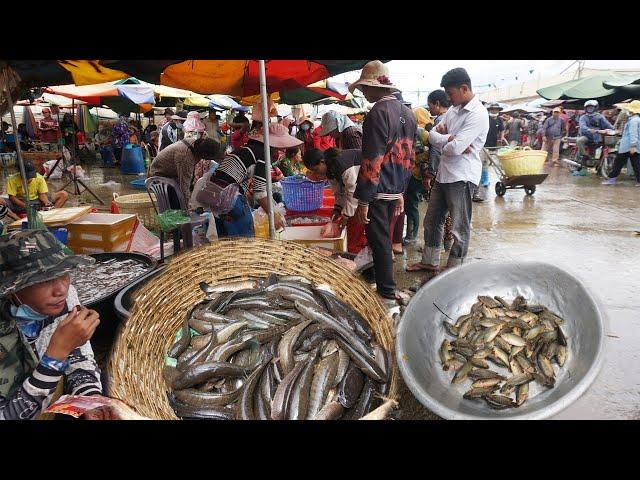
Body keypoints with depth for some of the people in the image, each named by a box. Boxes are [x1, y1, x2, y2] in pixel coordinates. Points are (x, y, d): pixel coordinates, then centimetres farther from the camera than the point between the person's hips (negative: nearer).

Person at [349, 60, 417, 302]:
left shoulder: (378, 113, -16)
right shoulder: (407, 113, 10)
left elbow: (372, 161, -21)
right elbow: (409, 156, 14)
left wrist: (363, 200, -17)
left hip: (377, 191, -8)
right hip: (395, 190, 8)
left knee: (379, 240, 3)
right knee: (383, 236, 20)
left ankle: (388, 291, 13)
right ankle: (378, 277, 34)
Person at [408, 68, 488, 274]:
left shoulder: (478, 114, -15)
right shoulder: (454, 110, 12)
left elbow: (455, 148, -23)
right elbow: (432, 135, 6)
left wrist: (443, 142, -2)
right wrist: (449, 139, -13)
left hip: (462, 177, -9)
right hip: (443, 173, 9)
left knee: (460, 227, 3)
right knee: (432, 219, 16)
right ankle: (430, 262, 31)